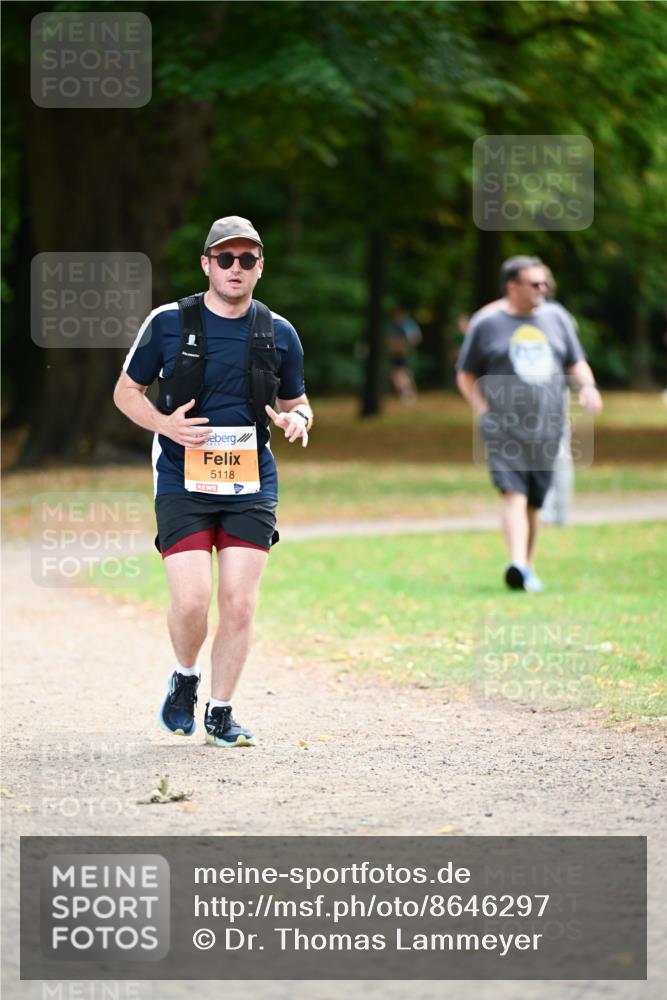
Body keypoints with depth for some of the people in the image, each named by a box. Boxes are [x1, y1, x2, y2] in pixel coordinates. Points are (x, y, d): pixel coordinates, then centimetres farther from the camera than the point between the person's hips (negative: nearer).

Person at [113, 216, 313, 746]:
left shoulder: (279, 333, 6)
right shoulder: (169, 322, -1)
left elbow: (297, 403, 18)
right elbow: (127, 391, 8)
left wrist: (297, 420, -7)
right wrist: (164, 424, -12)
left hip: (251, 487, 2)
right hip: (183, 484, -2)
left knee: (240, 603, -4)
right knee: (192, 600, -13)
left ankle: (220, 713, 12)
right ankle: (185, 678, 18)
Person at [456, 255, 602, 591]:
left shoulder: (556, 318, 12)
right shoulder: (486, 324, 2)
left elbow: (575, 362, 19)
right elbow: (466, 375, 8)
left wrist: (587, 387, -2)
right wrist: (483, 409, -7)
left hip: (546, 428, 4)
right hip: (503, 428, -4)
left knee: (534, 503, 8)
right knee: (513, 494, -20)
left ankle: (528, 568, 19)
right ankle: (517, 565, -32)